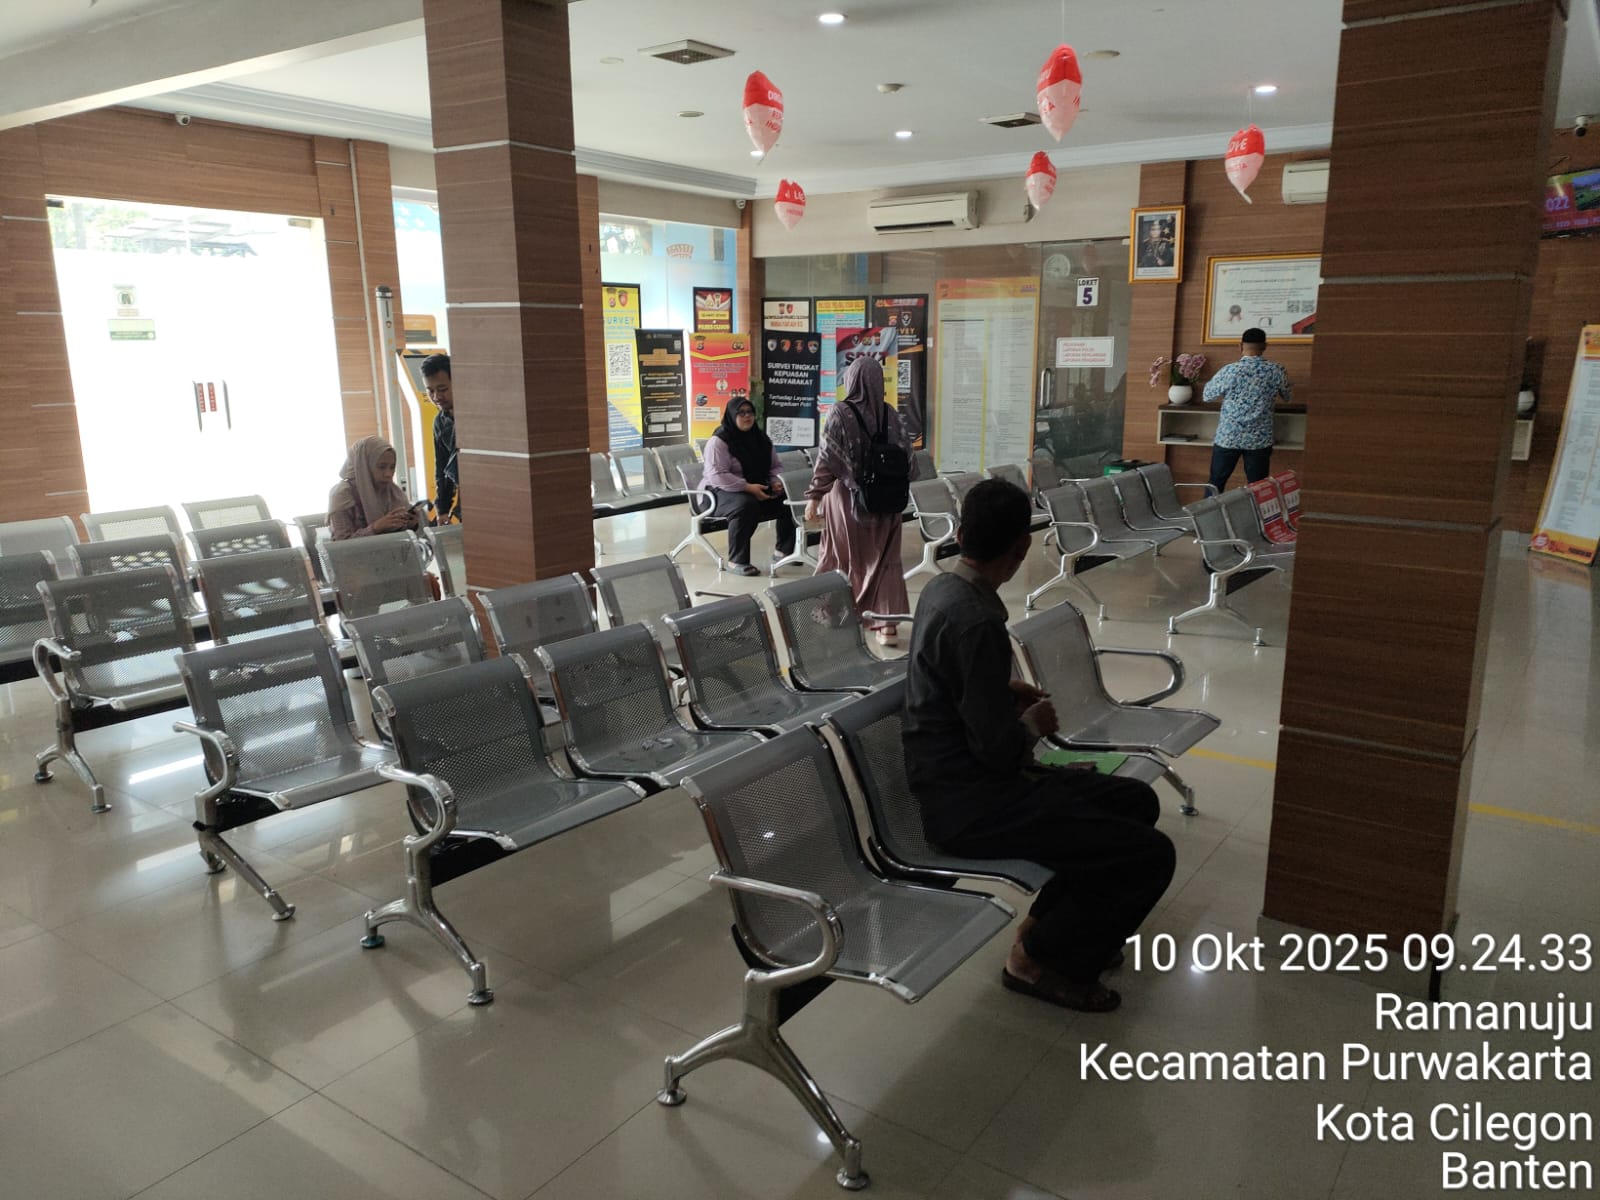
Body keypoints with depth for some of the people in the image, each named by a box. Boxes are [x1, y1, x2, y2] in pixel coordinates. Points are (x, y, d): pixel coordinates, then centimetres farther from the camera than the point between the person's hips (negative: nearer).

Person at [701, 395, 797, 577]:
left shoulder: (761, 439, 11)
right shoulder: (718, 441, -12)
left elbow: (774, 467, 17)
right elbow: (717, 476, -22)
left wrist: (776, 483, -7)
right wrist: (748, 488, -28)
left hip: (758, 490, 8)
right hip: (723, 492, -7)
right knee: (746, 505, -39)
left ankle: (784, 550, 6)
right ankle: (737, 561, -29)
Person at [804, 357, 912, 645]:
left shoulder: (841, 413, -10)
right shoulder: (891, 414, -1)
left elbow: (827, 459, -12)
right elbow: (906, 457, 2)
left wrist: (814, 496, -6)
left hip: (848, 496, -2)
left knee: (843, 556, 15)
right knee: (884, 559, 6)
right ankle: (887, 623, -3)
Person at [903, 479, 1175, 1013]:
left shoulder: (942, 589, 5)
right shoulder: (975, 621, -26)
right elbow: (998, 748, -24)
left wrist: (1008, 691, 10)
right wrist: (1033, 723, -4)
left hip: (960, 778, 10)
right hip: (970, 805, -10)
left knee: (1137, 801, 16)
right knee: (1151, 854, -13)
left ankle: (1048, 922, 25)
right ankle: (1040, 958, 6)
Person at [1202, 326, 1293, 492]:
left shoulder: (1229, 371, -13)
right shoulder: (1276, 371, -6)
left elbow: (1207, 397, 3)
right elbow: (1289, 396, 14)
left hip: (1228, 438, -1)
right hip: (1259, 440, 1)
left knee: (1215, 485, 10)